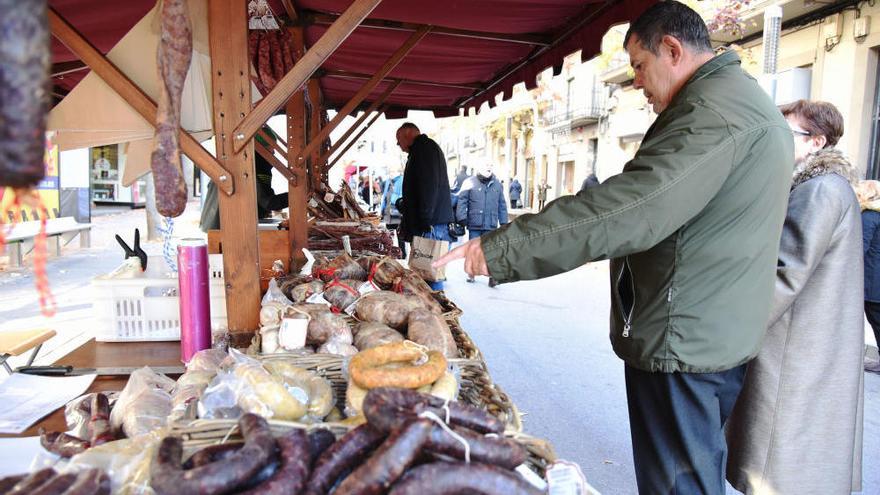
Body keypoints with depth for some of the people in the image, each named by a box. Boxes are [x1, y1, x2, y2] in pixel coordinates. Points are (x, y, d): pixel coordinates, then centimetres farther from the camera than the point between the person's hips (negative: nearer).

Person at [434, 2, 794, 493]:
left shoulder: (716, 107, -19)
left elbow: (630, 208, -32)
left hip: (682, 343, -10)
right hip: (721, 340, 10)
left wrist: (502, 249, -31)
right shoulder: (746, 99, 17)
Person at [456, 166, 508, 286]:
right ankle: (471, 272, 24)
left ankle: (492, 276, 0)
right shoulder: (470, 183, 0)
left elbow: (502, 205, 16)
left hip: (491, 226, 1)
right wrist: (462, 217, -12)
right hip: (474, 224, -1)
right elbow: (462, 201, -3)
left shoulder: (497, 185, 11)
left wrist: (503, 222, 14)